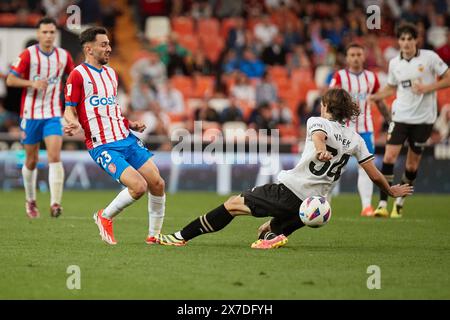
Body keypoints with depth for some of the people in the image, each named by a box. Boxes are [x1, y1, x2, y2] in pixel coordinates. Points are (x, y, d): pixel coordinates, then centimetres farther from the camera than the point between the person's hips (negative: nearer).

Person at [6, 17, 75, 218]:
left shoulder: (63, 56, 2)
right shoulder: (28, 55, -7)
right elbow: (10, 80, -8)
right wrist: (32, 83, -23)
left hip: (53, 115, 1)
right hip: (31, 114, -1)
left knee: (55, 157, -16)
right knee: (31, 161, 9)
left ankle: (55, 203, -21)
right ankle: (30, 200, 30)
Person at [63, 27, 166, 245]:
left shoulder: (111, 73, 19)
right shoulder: (78, 74, -5)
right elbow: (70, 110, -5)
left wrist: (130, 124, 14)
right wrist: (74, 124, -26)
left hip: (127, 139, 8)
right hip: (102, 146, -7)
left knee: (157, 183, -5)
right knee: (139, 186, -21)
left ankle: (154, 235, 12)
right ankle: (105, 217, 5)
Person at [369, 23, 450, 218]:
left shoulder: (429, 57, -6)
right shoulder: (394, 63, 5)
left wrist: (428, 88, -16)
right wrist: (372, 97, 4)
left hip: (423, 118, -2)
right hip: (400, 116, 2)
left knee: (412, 165, 4)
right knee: (389, 157, -14)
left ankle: (400, 203, 23)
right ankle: (383, 204, -13)